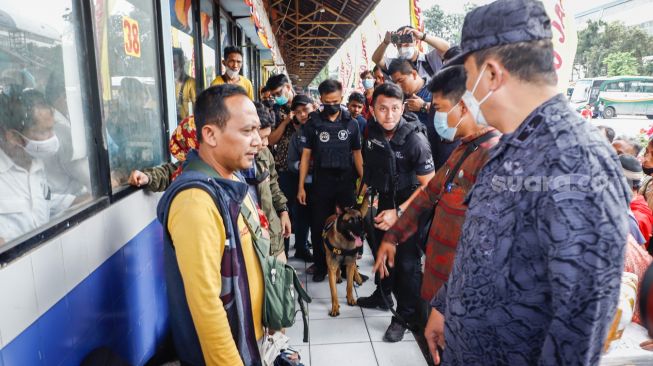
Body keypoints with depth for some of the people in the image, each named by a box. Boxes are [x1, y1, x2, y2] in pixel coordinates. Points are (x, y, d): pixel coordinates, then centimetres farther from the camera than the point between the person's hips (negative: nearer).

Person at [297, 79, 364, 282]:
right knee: (319, 226, 5)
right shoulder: (313, 124, 0)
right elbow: (306, 155, 1)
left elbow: (357, 153, 7)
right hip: (321, 182, 0)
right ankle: (320, 266, 22)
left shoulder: (351, 123, 3)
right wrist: (301, 186, -3)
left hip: (346, 181, 1)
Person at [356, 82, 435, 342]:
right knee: (380, 253, 21)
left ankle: (404, 316, 24)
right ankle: (382, 296, 45)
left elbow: (428, 185, -23)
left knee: (407, 264, 4)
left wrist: (398, 212, -28)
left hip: (406, 210, -6)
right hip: (381, 205, 6)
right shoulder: (372, 133, -6)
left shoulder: (415, 140, -23)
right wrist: (369, 195, 5)